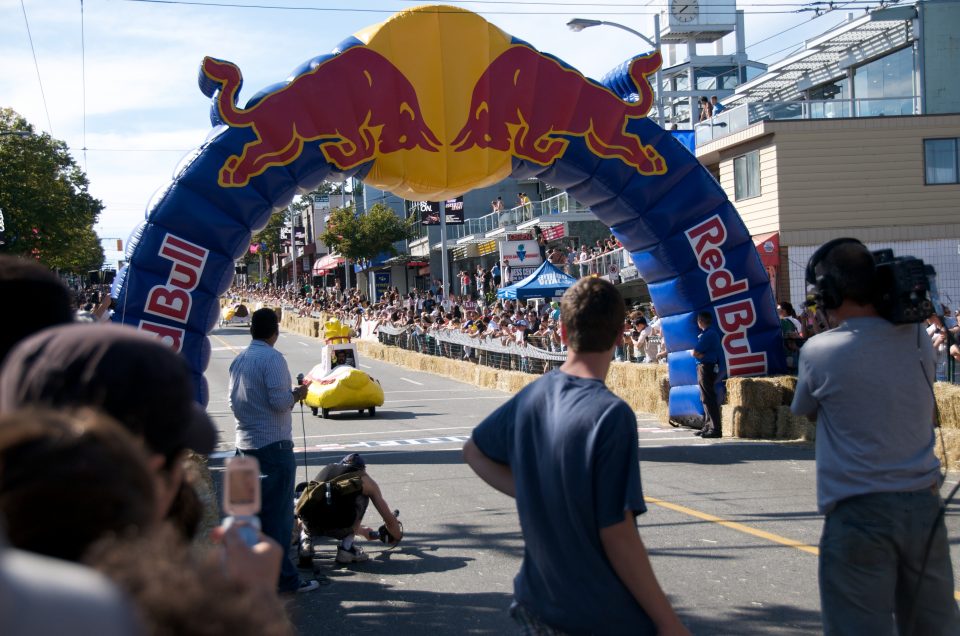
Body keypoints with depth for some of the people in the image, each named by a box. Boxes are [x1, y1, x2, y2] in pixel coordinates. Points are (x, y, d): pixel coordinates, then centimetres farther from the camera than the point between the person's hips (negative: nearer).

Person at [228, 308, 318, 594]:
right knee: (278, 513, -3)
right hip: (274, 444, -8)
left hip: (246, 444, 8)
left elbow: (234, 401, 14)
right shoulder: (272, 359, -14)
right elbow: (279, 401, -19)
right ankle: (283, 578, 0)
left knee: (254, 509, 14)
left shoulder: (239, 360, 9)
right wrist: (297, 394, -2)